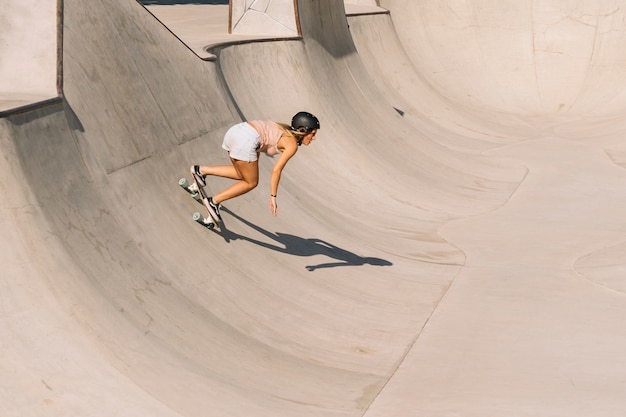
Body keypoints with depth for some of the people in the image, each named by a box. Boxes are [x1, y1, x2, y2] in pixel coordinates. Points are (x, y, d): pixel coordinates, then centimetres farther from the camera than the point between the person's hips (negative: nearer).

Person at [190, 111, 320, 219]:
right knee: (251, 183, 8)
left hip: (234, 131, 9)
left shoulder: (285, 131, 23)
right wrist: (273, 197, -1)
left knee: (243, 176, 23)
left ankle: (201, 170, 17)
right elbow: (276, 170, -6)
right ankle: (214, 201, 6)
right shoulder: (292, 145, -1)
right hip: (245, 140, -9)